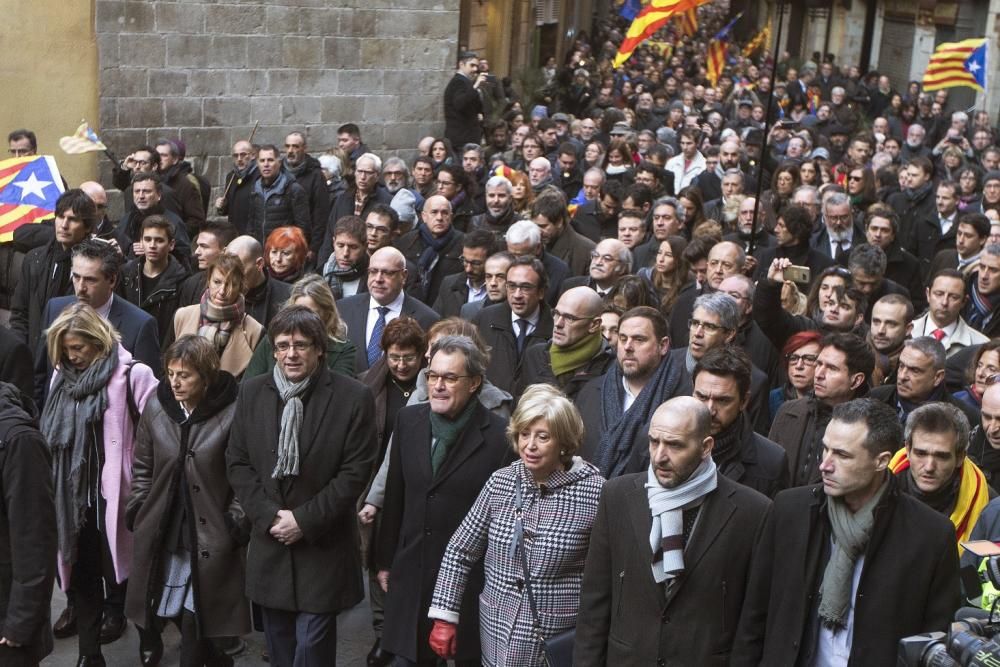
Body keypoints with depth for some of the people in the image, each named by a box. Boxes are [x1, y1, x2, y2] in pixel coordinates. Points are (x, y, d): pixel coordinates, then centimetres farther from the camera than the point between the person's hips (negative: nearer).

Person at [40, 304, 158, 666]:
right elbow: (52, 434, 14)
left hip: (113, 496, -6)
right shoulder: (62, 377, 10)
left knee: (121, 574, 3)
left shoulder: (132, 376, -11)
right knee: (81, 576, 13)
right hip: (72, 496, 6)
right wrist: (57, 491, 9)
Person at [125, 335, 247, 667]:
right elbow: (143, 468, 10)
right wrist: (136, 511, 7)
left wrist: (237, 521, -11)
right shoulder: (156, 406, 0)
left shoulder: (231, 414, -15)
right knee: (170, 609, 11)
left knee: (194, 616, 1)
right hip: (160, 532, 4)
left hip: (208, 536, -4)